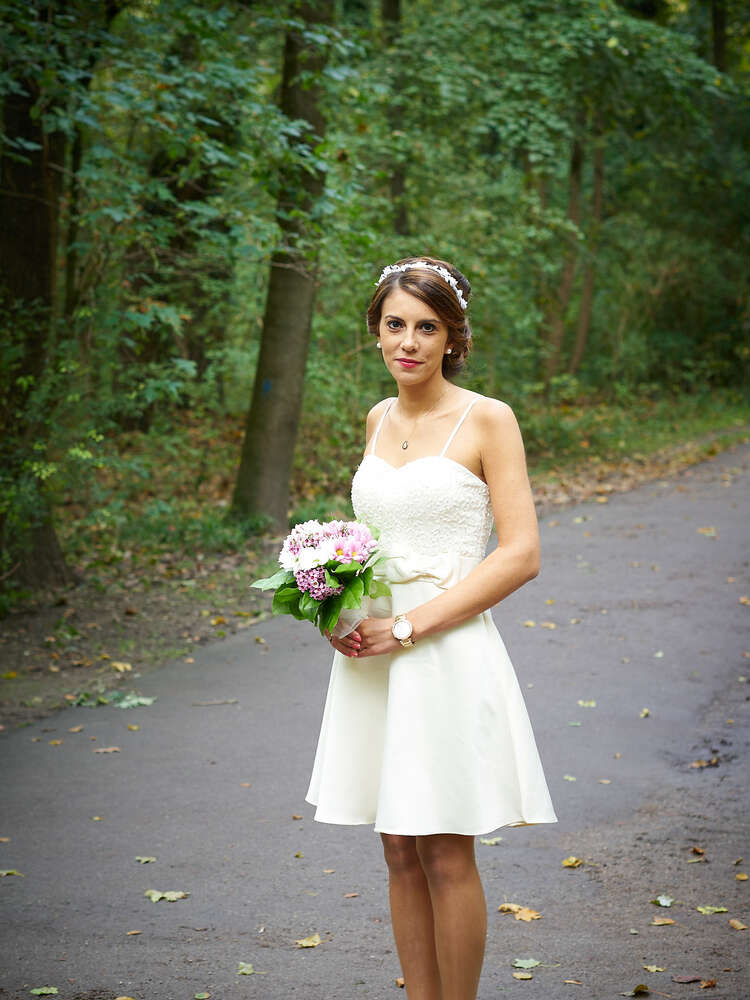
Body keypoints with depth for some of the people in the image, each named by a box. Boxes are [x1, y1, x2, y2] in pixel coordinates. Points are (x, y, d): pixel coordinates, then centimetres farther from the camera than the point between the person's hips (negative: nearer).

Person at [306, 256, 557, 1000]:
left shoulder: (487, 421, -6)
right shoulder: (378, 421, 12)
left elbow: (520, 555, -12)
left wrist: (407, 627, -16)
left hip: (448, 655, -5)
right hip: (374, 659, 6)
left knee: (446, 856, -1)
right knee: (400, 855, 9)